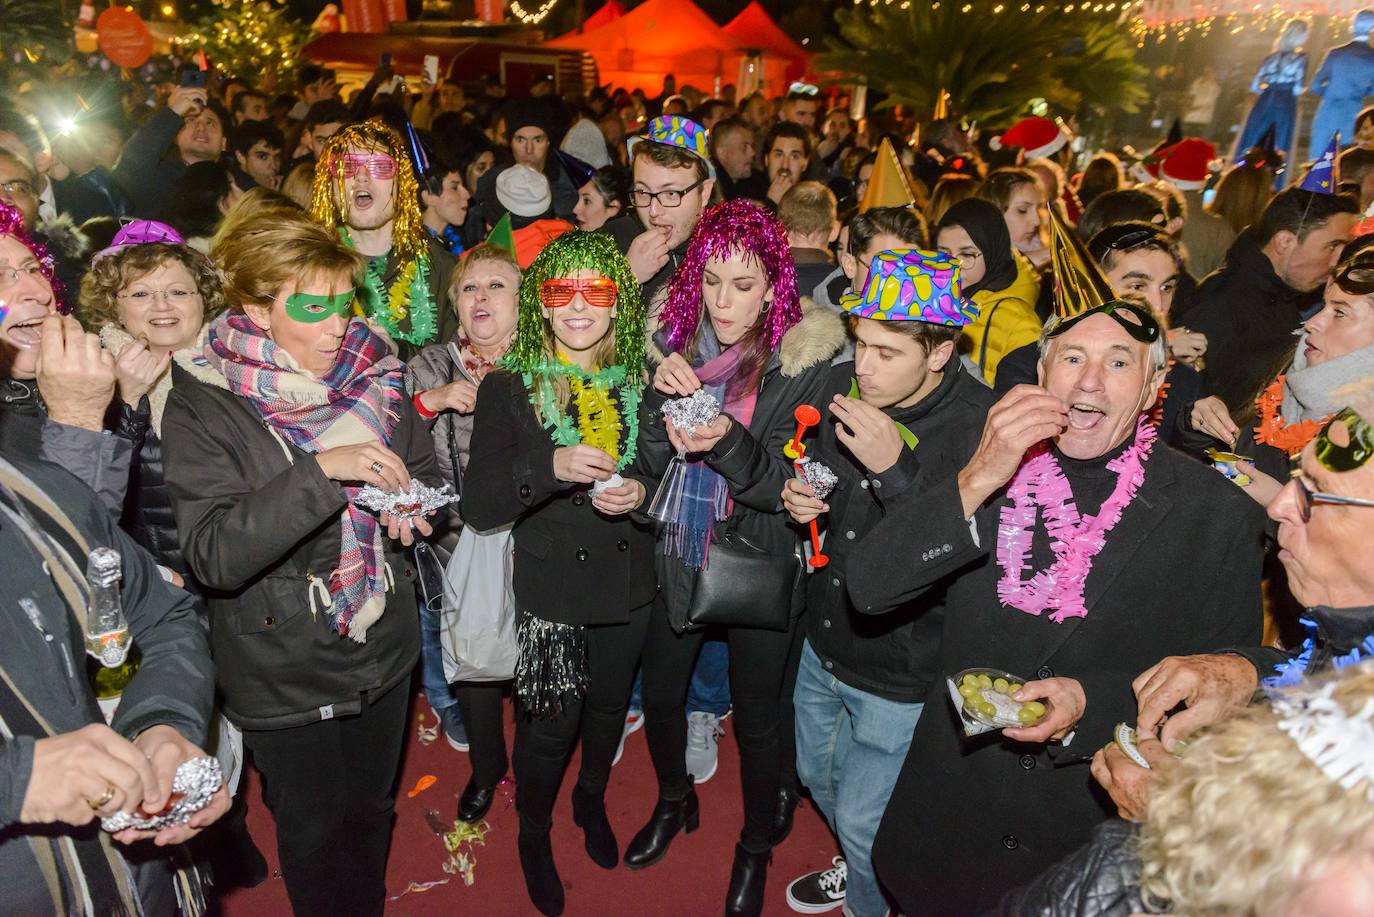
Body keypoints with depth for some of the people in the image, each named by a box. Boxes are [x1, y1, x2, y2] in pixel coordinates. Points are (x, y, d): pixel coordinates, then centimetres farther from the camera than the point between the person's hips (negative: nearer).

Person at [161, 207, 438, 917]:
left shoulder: (372, 374, -2)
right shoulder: (200, 409, -16)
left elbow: (426, 477, 9)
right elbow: (214, 557, -26)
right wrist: (320, 470, -35)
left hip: (383, 650, 4)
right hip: (283, 670, -4)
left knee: (371, 812, 23)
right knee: (315, 832, 15)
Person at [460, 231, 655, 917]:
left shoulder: (642, 381, -3)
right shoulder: (508, 389, -12)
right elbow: (478, 506, -17)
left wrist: (641, 491, -14)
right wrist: (550, 467, -33)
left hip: (628, 584, 3)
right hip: (551, 587, -3)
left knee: (609, 706, 22)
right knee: (549, 724, 10)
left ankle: (591, 801, 53)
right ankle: (533, 834, 41)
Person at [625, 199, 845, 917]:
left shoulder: (802, 361, -14)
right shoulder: (676, 342, -4)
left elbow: (784, 483, -16)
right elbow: (651, 462, -6)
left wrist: (728, 442, -35)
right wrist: (662, 396, -24)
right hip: (678, 554, 4)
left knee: (755, 719, 11)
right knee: (659, 694, 19)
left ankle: (756, 847, 40)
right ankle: (674, 803, 50)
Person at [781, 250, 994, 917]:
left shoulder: (981, 425, -25)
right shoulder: (843, 385, -6)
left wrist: (896, 468, -38)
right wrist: (799, 498, -10)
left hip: (900, 672, -6)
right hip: (824, 640, 7)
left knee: (862, 821, 12)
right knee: (817, 777, 29)